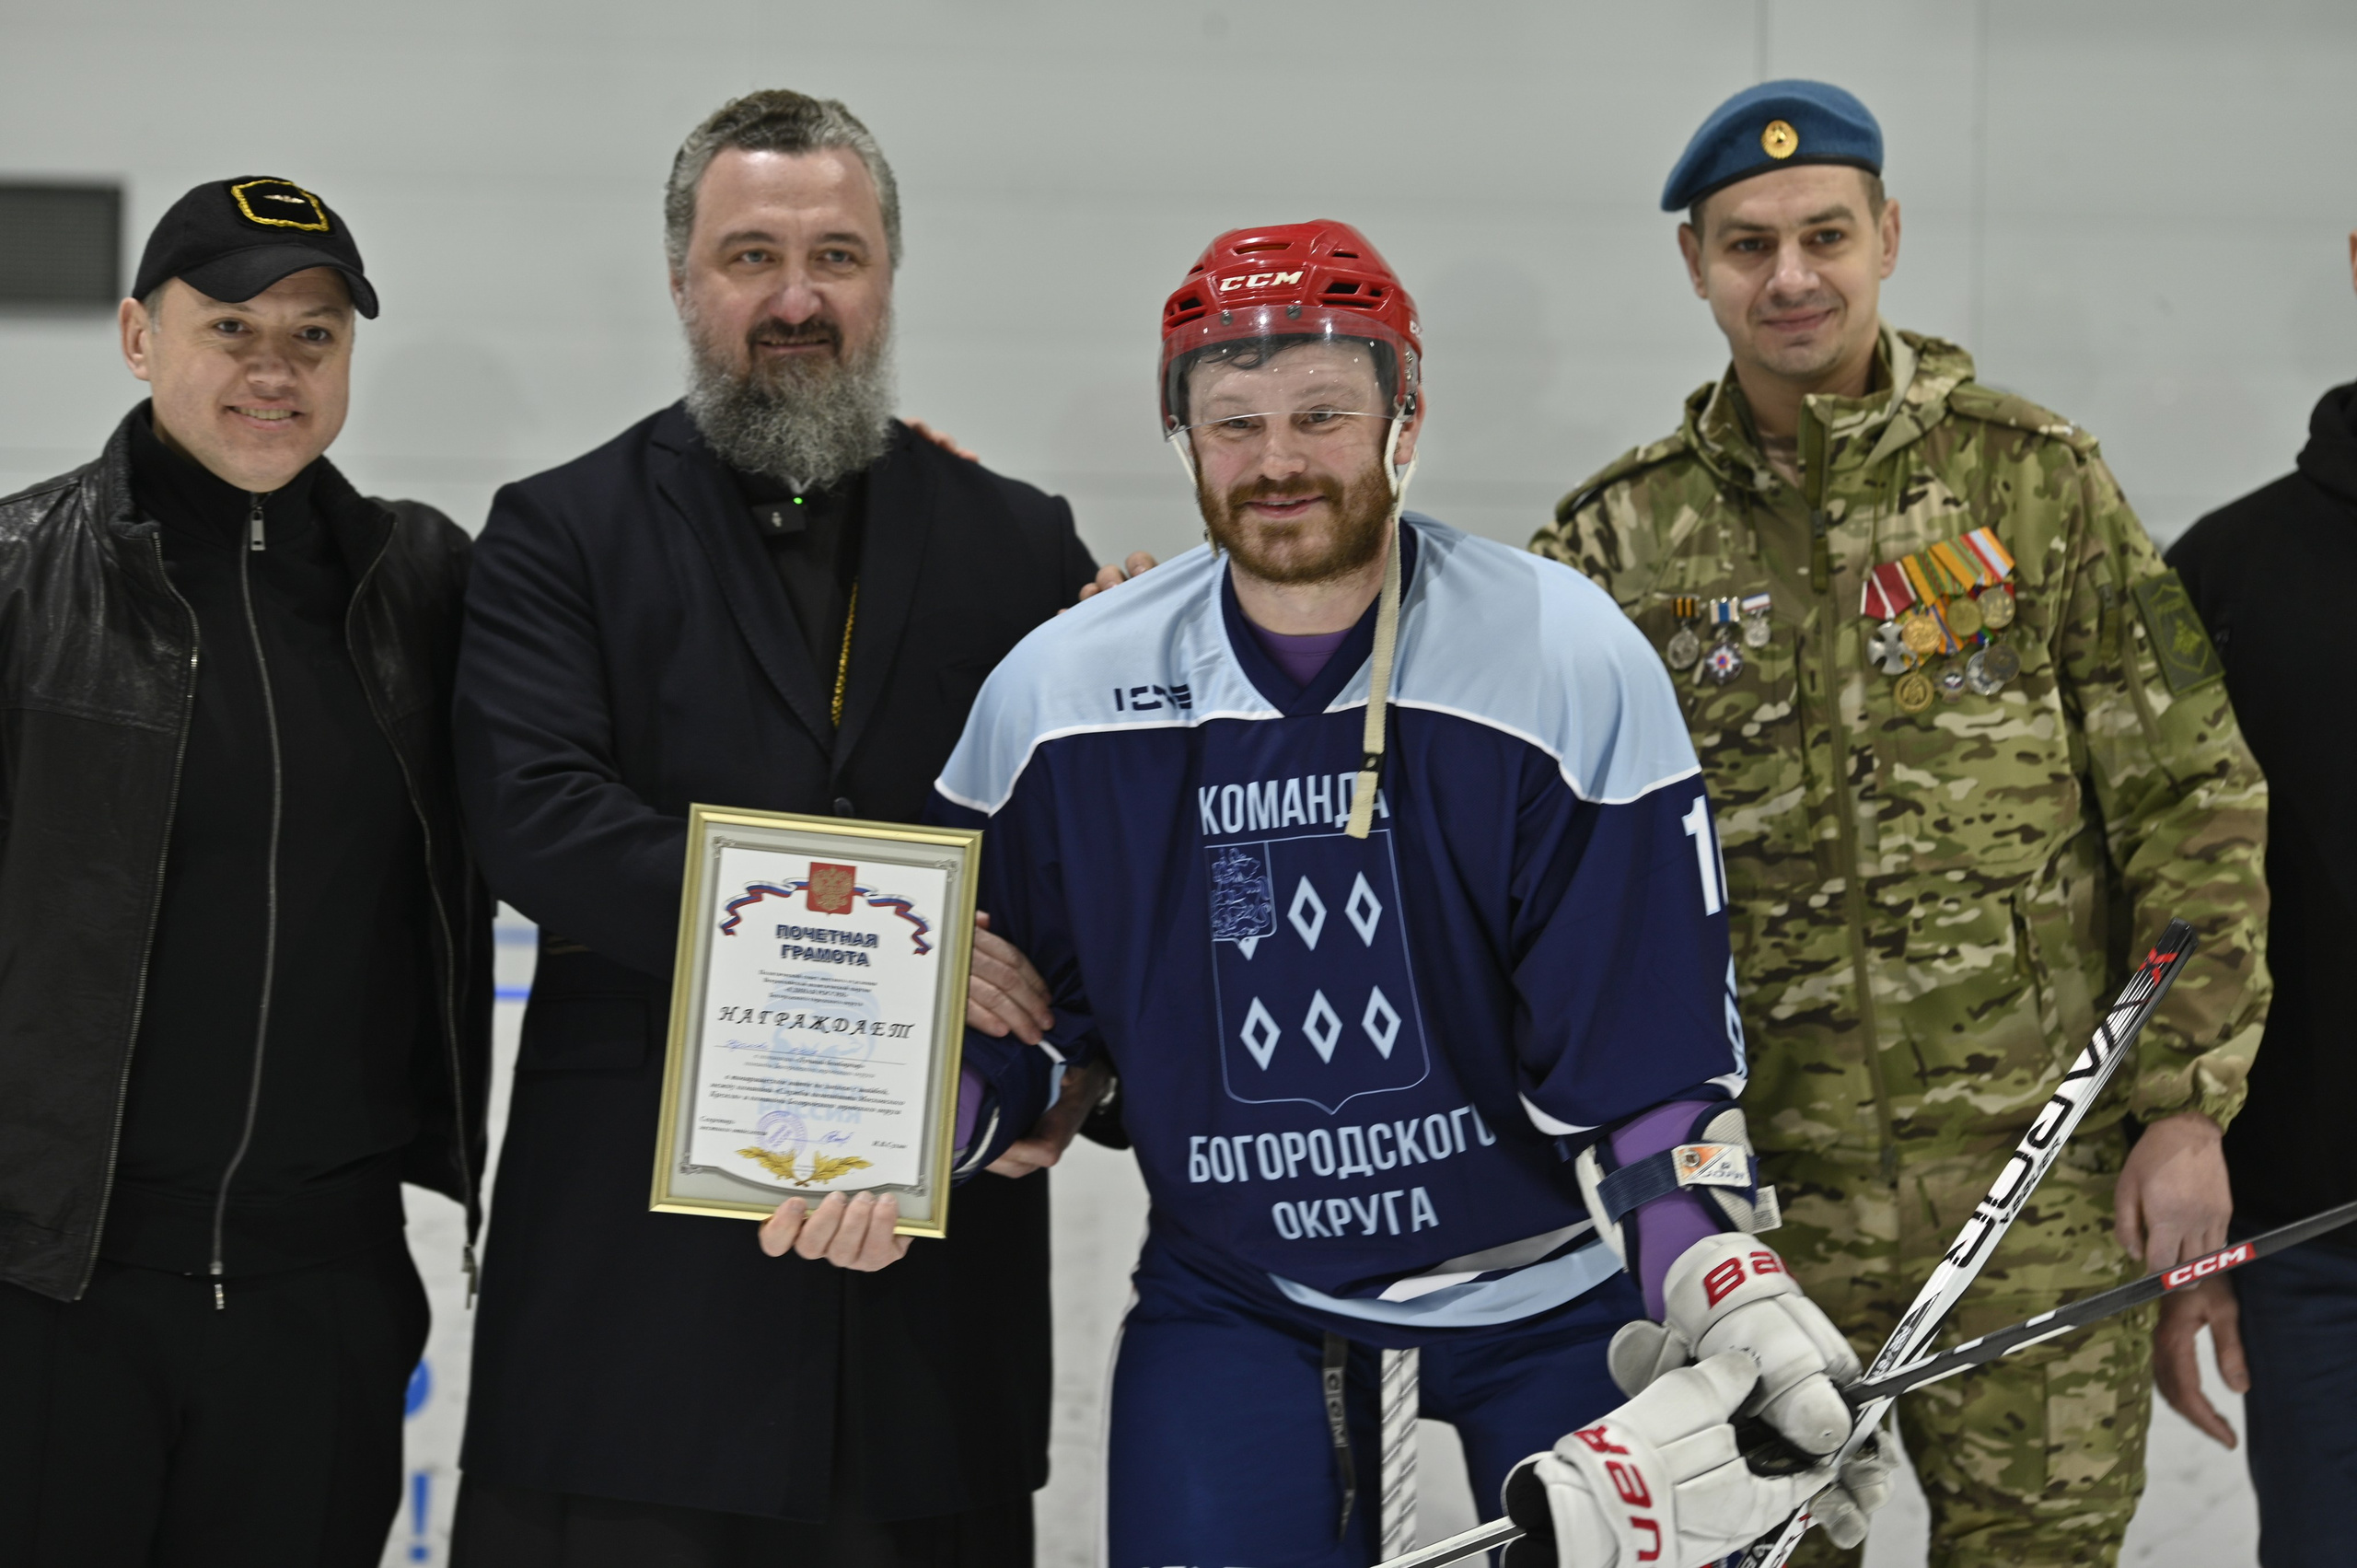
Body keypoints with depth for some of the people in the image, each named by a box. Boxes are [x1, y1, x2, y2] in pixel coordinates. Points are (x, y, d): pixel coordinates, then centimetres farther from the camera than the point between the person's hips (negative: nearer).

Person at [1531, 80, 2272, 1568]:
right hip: (1751, 1181, 1)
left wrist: (2187, 1104, -3)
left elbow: (2191, 802, 2)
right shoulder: (1620, 539, 5)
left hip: (2034, 1167, -1)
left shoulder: (2037, 479, 2)